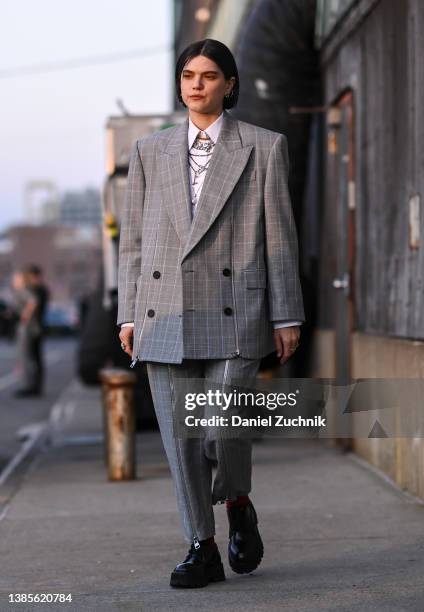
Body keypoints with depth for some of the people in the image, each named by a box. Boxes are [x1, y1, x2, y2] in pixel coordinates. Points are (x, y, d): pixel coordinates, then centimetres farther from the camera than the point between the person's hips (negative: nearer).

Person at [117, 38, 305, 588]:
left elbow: (280, 236, 4)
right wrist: (128, 315, 6)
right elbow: (133, 239, 13)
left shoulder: (264, 147, 6)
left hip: (233, 313, -2)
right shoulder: (150, 152, 13)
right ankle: (202, 549, 13)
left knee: (225, 428, -13)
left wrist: (287, 316, -1)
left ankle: (239, 505, 18)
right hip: (165, 312, 3)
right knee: (181, 437, 1)